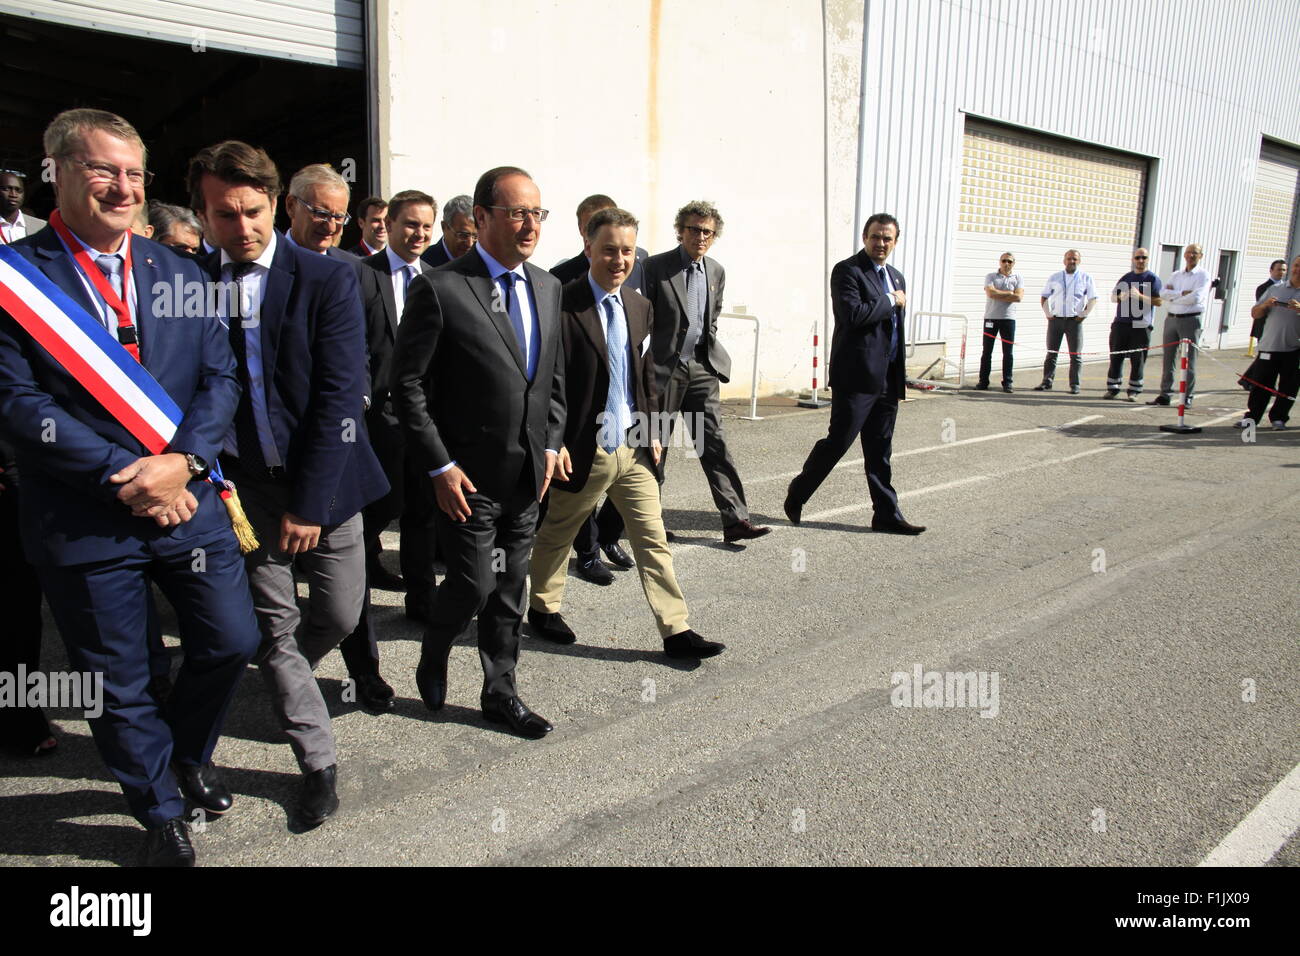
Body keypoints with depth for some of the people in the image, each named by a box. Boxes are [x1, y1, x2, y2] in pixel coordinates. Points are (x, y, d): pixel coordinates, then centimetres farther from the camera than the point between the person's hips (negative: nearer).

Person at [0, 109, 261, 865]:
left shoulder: (178, 271, 7)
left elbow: (221, 376, 2)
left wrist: (183, 459, -14)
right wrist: (124, 478, -17)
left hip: (189, 501, 3)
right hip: (84, 521, -3)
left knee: (233, 641, 9)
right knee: (119, 686, 11)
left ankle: (188, 756, 41)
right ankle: (161, 811, 36)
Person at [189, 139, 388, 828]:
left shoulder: (329, 280, -7)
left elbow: (339, 396, -11)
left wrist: (309, 501, -13)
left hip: (322, 480, -1)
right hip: (241, 486, 1)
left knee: (340, 616, 9)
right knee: (273, 627, 6)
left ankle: (285, 680, 45)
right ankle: (318, 761, 23)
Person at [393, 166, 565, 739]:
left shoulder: (547, 287, 8)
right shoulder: (439, 289, -12)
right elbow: (407, 385, -12)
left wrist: (550, 443, 7)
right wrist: (440, 466, -13)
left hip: (528, 475, 6)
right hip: (467, 476, -5)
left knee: (509, 591, 14)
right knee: (474, 582, -1)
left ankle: (499, 692, 30)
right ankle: (433, 658, 32)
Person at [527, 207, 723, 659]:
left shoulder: (639, 306, 8)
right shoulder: (564, 306, -13)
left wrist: (652, 432, 11)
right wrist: (553, 443, -15)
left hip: (634, 448, 6)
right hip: (585, 450, -5)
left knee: (653, 539, 6)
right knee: (556, 535, 14)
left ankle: (676, 630, 11)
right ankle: (543, 607, 37)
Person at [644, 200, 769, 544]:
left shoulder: (716, 272, 10)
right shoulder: (656, 267, -7)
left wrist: (709, 354, 12)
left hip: (701, 368, 4)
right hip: (664, 368, -4)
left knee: (714, 442, 0)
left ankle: (735, 519, 0)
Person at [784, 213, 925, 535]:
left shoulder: (896, 277, 19)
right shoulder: (847, 271, -7)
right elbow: (852, 315, -24)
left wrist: (900, 377, 21)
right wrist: (891, 301, -11)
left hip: (887, 379, 8)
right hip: (856, 376, -7)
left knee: (880, 451, 11)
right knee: (837, 441, -3)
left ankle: (887, 515, 16)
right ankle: (796, 496, 15)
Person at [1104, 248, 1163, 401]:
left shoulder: (1153, 278, 3)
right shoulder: (1126, 277, 16)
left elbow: (1158, 301, -5)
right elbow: (1113, 297, 18)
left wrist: (1140, 296, -19)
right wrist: (1120, 297, -5)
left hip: (1141, 325, -4)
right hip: (1121, 323, 4)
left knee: (1138, 360, -1)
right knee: (1116, 357, 3)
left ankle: (1134, 391, 6)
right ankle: (1113, 389, 9)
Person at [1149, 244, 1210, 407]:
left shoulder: (1203, 275, 0)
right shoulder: (1176, 275, 15)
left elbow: (1196, 297, -15)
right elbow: (1163, 293, -1)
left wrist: (1173, 296, -5)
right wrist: (1182, 293, -13)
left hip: (1190, 320, -5)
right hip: (1171, 319, 5)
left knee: (1189, 361, -2)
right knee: (1168, 359, 6)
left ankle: (1187, 397, 2)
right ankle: (1165, 395, 11)